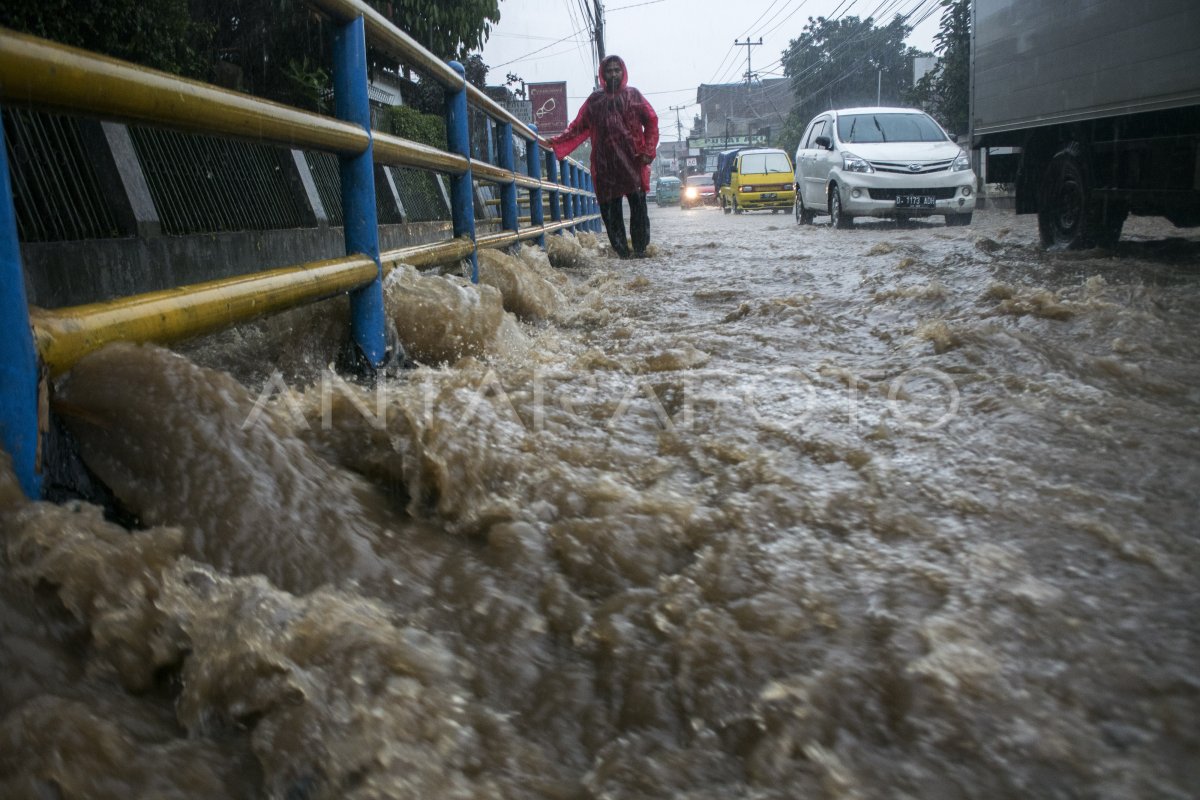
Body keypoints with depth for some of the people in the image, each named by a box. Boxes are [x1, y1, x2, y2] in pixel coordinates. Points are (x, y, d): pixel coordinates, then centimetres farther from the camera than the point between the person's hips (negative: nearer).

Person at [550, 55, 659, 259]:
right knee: (610, 208, -2)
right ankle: (621, 249, 4)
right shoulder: (595, 100, 12)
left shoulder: (633, 95, 9)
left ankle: (640, 248, 2)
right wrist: (557, 141, 0)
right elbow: (578, 126, 10)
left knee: (638, 205, -6)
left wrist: (648, 151, -2)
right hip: (605, 164, 1)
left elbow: (651, 122, 7)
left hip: (632, 160, -1)